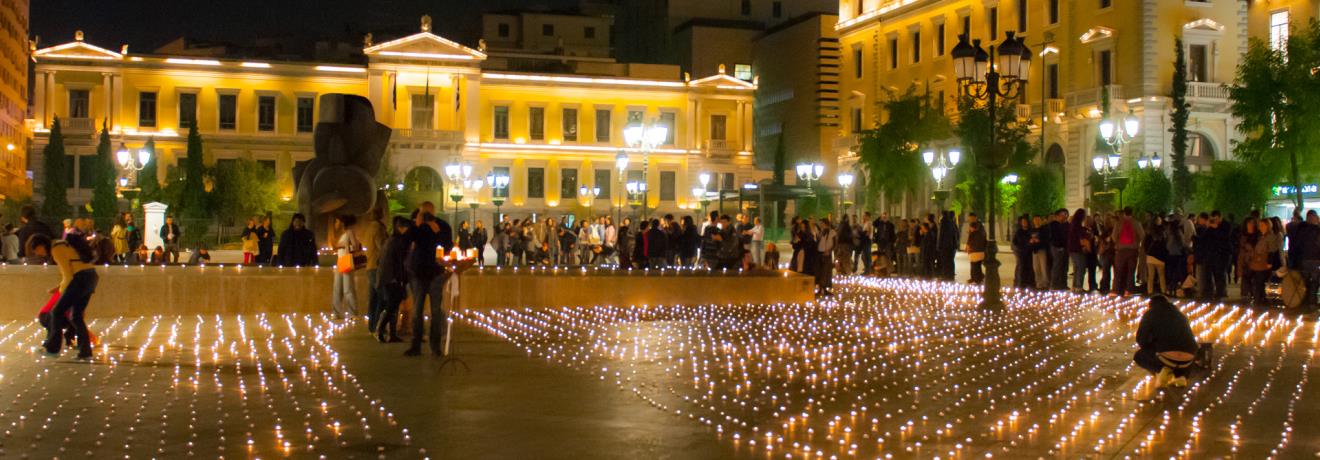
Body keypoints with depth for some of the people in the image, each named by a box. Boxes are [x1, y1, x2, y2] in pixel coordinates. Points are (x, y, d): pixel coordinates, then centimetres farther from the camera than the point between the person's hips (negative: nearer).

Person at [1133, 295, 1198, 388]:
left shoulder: (1150, 314, 14)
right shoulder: (1180, 314, 28)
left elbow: (1141, 340, 7)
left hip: (1167, 357, -4)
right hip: (1187, 360, 4)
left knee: (1139, 356, 23)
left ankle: (1160, 370, -5)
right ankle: (1180, 376, 11)